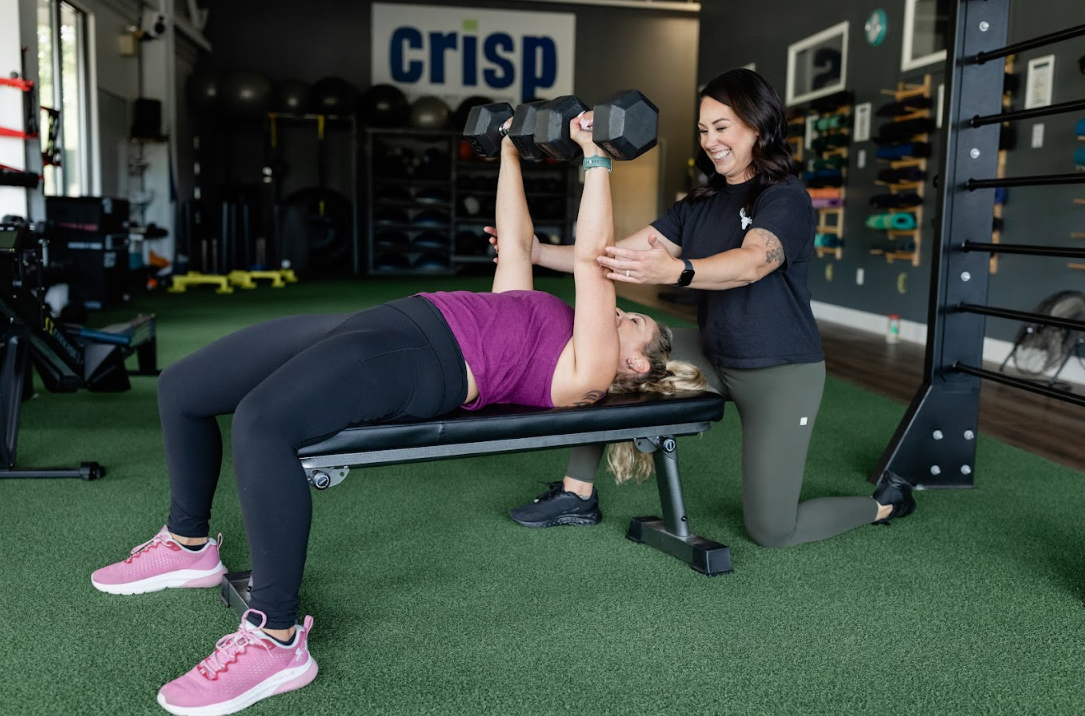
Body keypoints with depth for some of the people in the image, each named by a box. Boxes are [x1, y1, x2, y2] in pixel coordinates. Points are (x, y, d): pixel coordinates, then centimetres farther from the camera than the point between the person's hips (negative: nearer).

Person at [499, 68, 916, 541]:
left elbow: (752, 263, -35)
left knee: (771, 530, -5)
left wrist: (674, 271, -54)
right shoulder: (700, 206, 6)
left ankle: (886, 502, 24)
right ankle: (577, 496, -4)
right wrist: (541, 253, -16)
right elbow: (624, 253, -2)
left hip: (782, 373, -6)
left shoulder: (786, 198, -14)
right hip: (713, 357, 7)